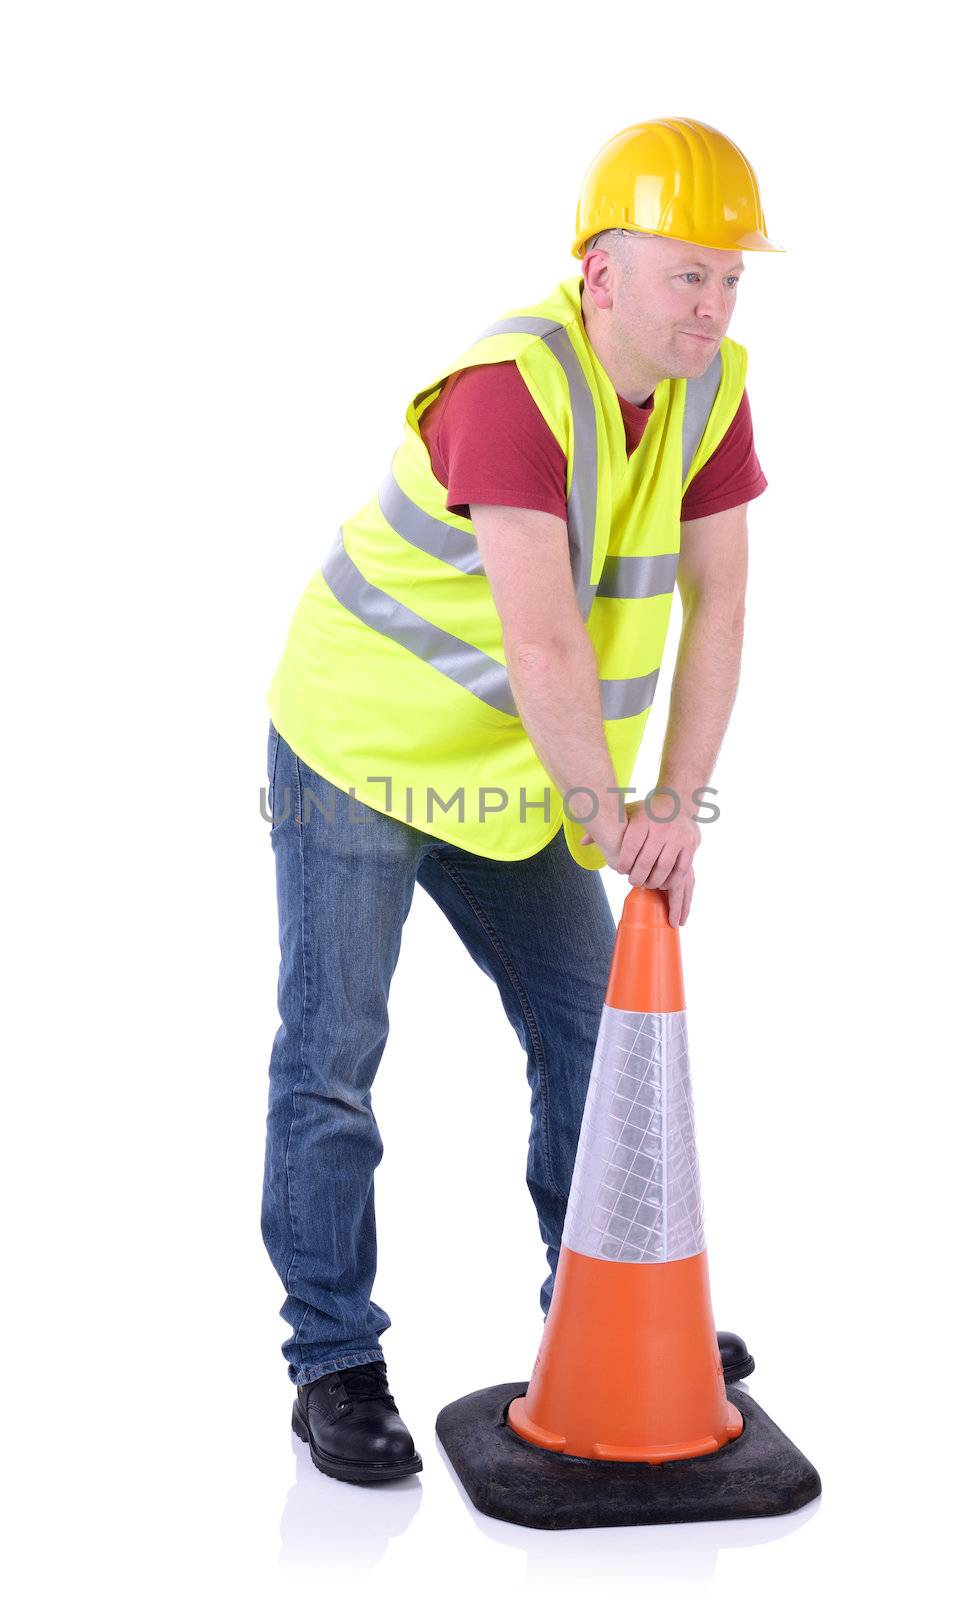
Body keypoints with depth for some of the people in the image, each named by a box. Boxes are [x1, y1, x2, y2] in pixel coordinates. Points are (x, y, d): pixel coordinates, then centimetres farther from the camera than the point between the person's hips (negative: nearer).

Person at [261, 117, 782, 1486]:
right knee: (331, 1055, -2)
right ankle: (334, 1364, 12)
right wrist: (610, 816, -22)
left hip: (511, 767, 7)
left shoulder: (711, 387, -5)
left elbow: (717, 602, -5)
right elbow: (543, 644, -32)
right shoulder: (510, 386, -29)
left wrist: (681, 802, -13)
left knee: (590, 1023, 12)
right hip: (359, 745, -7)